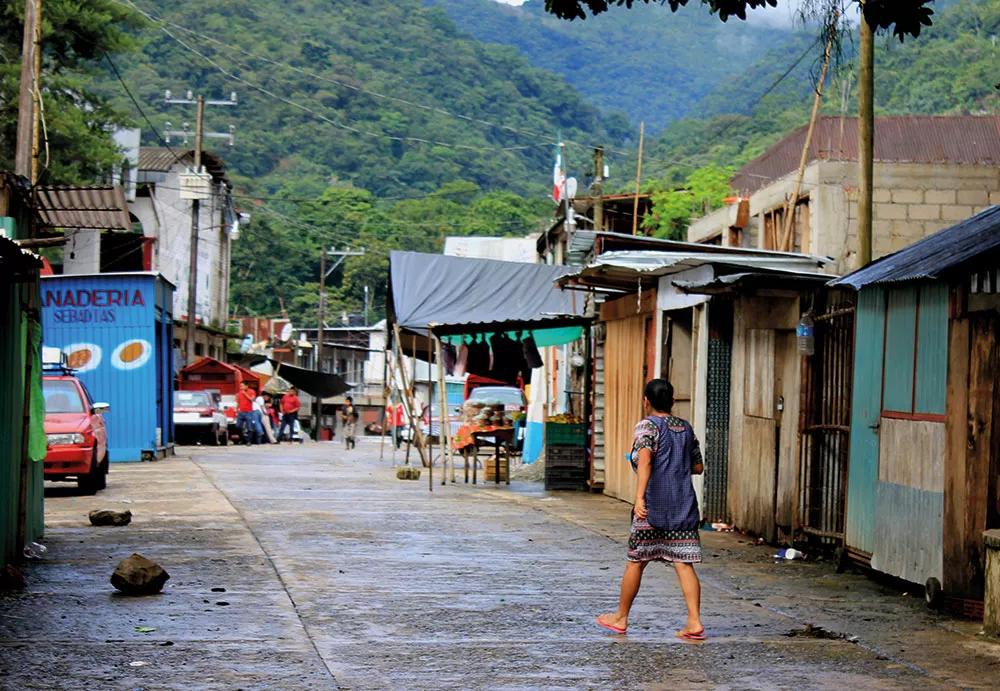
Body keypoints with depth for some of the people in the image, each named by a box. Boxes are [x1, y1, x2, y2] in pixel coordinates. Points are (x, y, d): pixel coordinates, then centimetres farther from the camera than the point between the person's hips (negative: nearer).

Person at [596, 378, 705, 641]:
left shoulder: (647, 426, -6)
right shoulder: (686, 428, 13)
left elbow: (645, 461, -21)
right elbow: (698, 467, 20)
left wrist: (639, 497, -29)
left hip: (654, 505, -5)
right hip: (684, 505, 5)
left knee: (635, 561, 9)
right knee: (683, 563, 0)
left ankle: (621, 618, 21)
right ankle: (694, 622, -11)